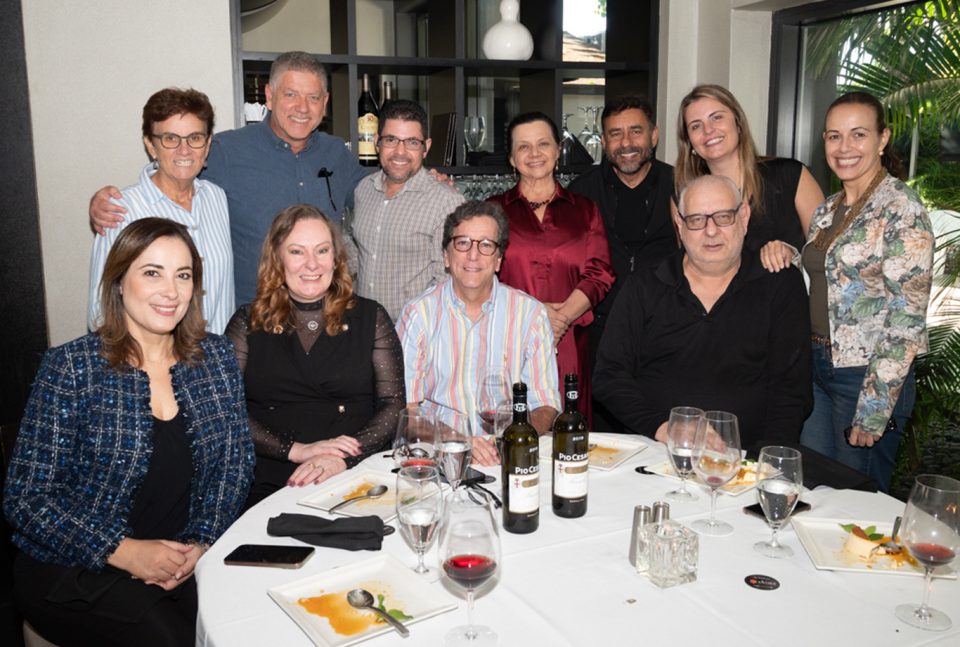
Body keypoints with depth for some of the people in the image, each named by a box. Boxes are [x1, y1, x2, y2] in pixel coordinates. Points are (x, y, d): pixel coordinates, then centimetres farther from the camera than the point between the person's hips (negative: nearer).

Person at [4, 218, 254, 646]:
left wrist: (201, 543, -10)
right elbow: (27, 498, -9)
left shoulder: (216, 358, 4)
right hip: (75, 569, -3)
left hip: (188, 559, 3)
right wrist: (125, 551, -18)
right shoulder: (70, 367, -8)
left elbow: (236, 466, 5)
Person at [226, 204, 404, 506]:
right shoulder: (248, 323, 11)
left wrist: (342, 459, -12)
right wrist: (296, 450, -11)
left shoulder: (369, 318, 11)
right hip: (268, 489, 0)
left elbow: (393, 405, 4)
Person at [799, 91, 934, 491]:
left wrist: (875, 407, -19)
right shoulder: (828, 208, 10)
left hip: (868, 375, -7)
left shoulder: (902, 210, -14)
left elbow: (907, 317, -18)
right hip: (816, 366, 7)